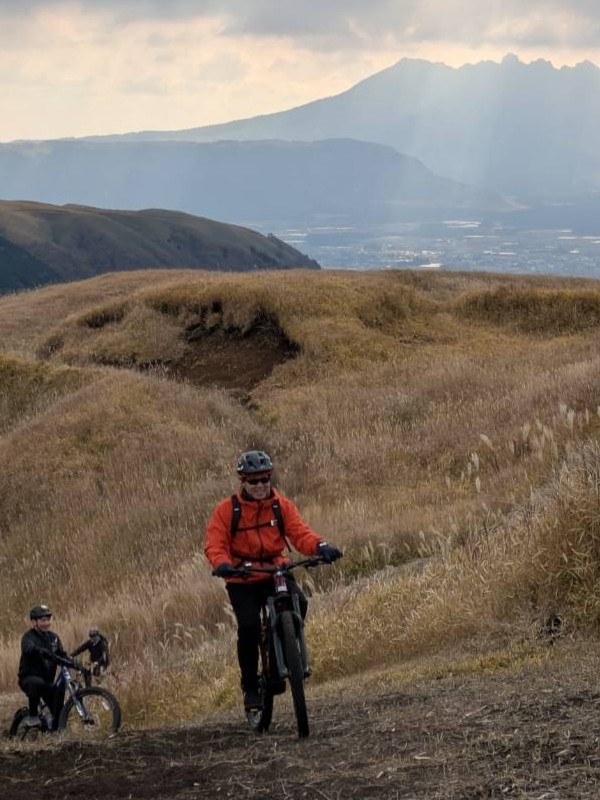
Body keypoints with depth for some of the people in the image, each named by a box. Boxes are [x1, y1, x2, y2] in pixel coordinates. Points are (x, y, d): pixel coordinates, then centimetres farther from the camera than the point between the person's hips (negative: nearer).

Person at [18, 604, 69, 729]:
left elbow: (63, 655, 4)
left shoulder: (53, 637, 9)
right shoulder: (29, 637, -12)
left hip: (47, 681, 6)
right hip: (29, 678, -6)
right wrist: (45, 653, -53)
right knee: (37, 683, -37)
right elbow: (29, 649, -35)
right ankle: (32, 716, -20)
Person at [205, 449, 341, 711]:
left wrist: (320, 546, -30)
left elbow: (300, 532, -9)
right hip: (242, 582, -2)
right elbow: (215, 544, -11)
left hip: (276, 573, 2)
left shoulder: (282, 506, 1)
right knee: (249, 626, -20)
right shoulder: (227, 510, -5)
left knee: (298, 603, -28)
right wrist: (221, 563, -34)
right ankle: (250, 687, -3)